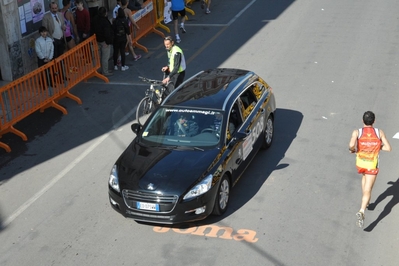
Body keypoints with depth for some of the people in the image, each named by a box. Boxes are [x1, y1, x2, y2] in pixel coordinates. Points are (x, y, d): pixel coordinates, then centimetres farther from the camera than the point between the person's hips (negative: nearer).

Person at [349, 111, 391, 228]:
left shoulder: (357, 132, -12)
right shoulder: (379, 132, -9)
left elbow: (351, 145, -28)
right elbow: (388, 148, -8)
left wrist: (352, 150, -5)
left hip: (360, 162, 2)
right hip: (372, 165, -2)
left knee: (364, 176, 36)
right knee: (367, 190, -3)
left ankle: (365, 201, 44)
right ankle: (361, 211, -26)